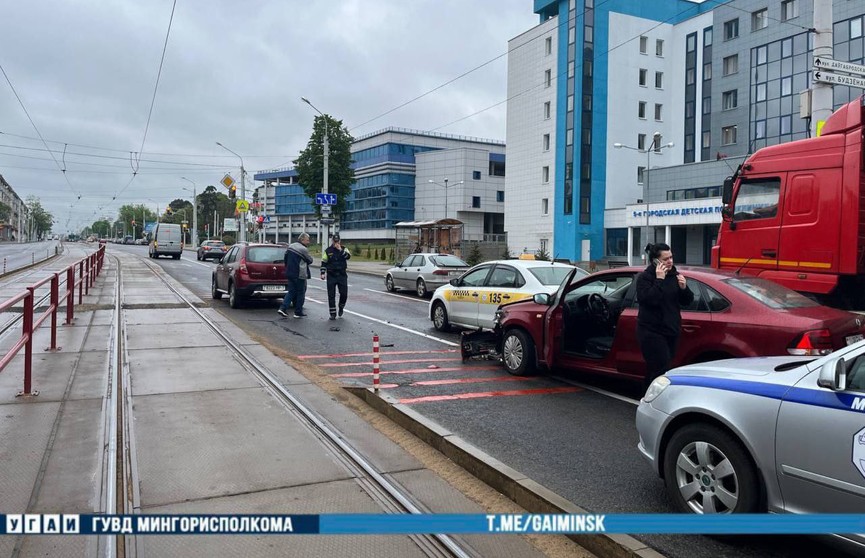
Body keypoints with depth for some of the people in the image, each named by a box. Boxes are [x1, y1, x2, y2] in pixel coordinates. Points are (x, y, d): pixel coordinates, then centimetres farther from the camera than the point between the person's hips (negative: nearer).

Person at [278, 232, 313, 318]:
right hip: (300, 275, -7)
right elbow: (310, 260, -5)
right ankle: (298, 312, 12)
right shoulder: (303, 249, -15)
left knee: (291, 292, 13)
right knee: (300, 293, 6)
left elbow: (286, 258, 16)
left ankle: (283, 308, -1)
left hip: (290, 273, 7)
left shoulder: (290, 246, 9)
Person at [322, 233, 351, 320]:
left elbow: (348, 256, -17)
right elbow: (323, 262, 8)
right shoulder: (328, 250, 4)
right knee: (331, 295, -1)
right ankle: (333, 313, 7)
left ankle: (341, 307, 26)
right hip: (331, 276, 0)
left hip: (342, 275, 0)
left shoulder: (343, 249, 4)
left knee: (344, 293, -2)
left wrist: (340, 250, -24)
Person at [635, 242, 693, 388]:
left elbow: (688, 301, 11)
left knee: (654, 369, 12)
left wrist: (684, 288, -8)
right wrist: (659, 280, -22)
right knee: (662, 370, -13)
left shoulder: (674, 275, 10)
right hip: (651, 331, -6)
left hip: (671, 331, 6)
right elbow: (648, 299, -23)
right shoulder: (645, 277, -8)